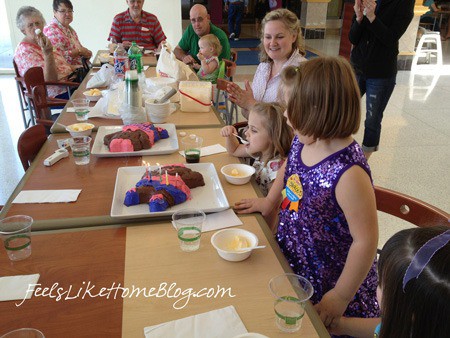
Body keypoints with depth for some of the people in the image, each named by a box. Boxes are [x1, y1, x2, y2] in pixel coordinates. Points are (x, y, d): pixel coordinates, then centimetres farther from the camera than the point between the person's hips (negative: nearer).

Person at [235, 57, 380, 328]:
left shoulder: (348, 173, -33)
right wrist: (270, 201, 10)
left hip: (329, 284, -7)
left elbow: (366, 241, -27)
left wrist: (340, 297, -19)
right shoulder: (303, 142, -10)